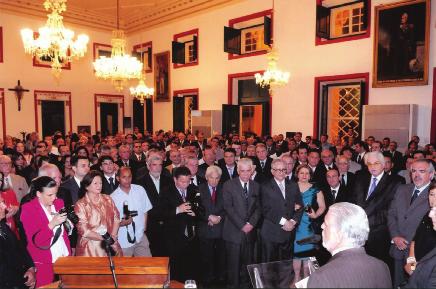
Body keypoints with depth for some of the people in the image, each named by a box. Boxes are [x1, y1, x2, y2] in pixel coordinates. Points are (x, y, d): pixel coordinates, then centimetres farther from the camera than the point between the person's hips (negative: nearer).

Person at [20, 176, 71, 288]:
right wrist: (52, 224, -26)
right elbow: (35, 241, -17)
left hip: (64, 257, 4)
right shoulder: (28, 209, -10)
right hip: (44, 262, -4)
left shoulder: (59, 203, 3)